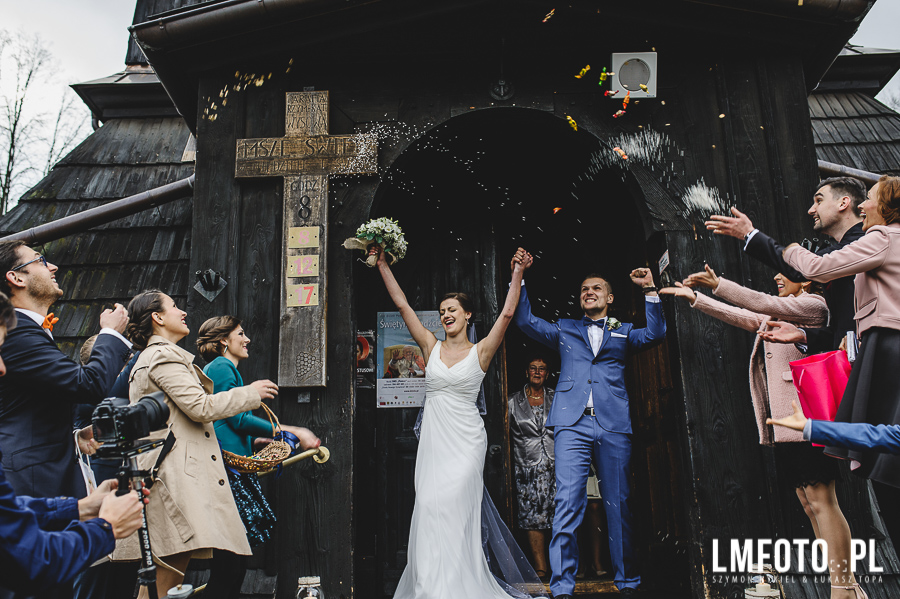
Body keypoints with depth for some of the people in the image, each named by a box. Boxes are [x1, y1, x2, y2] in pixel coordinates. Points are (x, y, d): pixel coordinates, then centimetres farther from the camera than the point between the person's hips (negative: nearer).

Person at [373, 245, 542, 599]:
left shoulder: (480, 351, 2)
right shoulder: (431, 346, 8)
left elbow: (507, 314, -8)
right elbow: (402, 304, 7)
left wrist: (517, 274, -13)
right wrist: (382, 265, 6)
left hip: (466, 440, -3)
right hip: (434, 437, 3)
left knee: (448, 505, -11)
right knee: (429, 506, 0)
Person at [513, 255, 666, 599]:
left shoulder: (623, 332, 22)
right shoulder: (565, 329, 21)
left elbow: (655, 333, 5)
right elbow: (525, 321, 13)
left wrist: (650, 291, -1)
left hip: (614, 426, 1)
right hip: (572, 424, -1)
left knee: (619, 506, 5)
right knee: (568, 503, -10)